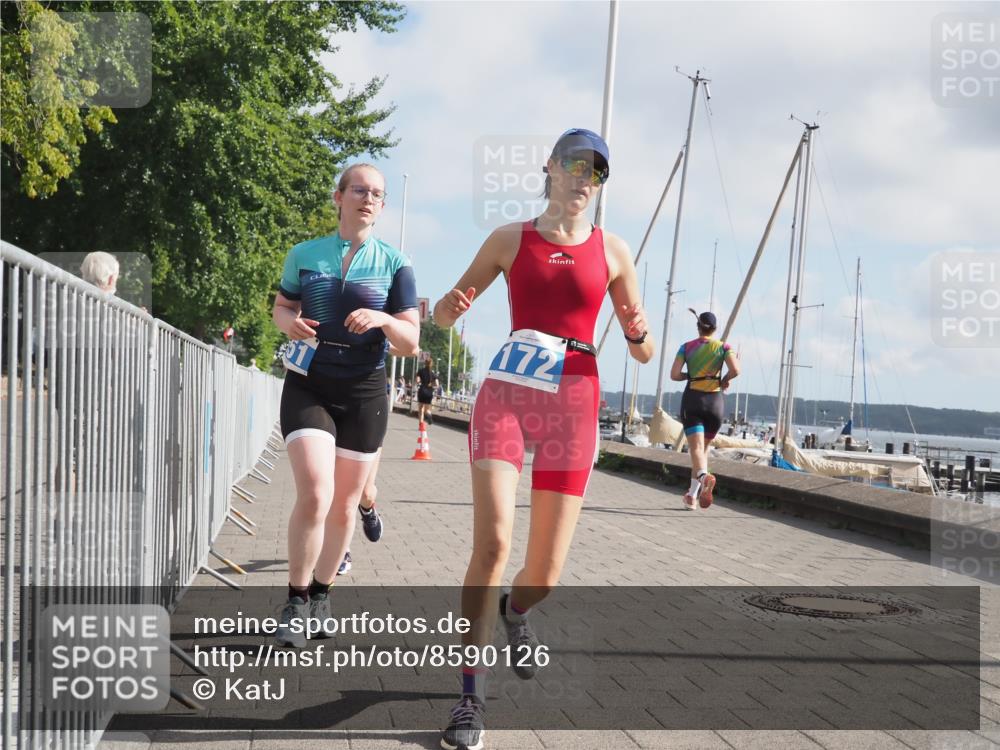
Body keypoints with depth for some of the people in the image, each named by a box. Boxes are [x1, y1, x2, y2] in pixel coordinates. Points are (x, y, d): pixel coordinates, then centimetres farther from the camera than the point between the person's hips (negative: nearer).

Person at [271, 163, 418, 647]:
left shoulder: (393, 264, 1)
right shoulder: (305, 255, 3)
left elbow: (411, 343, -1)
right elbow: (282, 305, 17)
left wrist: (383, 319, -22)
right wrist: (290, 323, -6)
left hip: (364, 394, 1)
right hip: (308, 387, -1)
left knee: (344, 505, 9)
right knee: (314, 494, -18)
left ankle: (321, 593, 29)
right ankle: (295, 602, -5)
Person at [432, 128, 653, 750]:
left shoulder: (612, 251, 7)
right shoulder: (510, 240, 6)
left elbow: (644, 354, 11)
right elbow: (445, 314, 14)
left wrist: (639, 332, -12)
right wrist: (450, 306, -10)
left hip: (572, 406, 1)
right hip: (505, 395, -1)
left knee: (546, 573, 1)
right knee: (492, 543, -20)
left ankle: (515, 611, 41)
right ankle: (471, 697, -9)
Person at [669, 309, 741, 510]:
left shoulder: (687, 347, 3)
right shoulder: (723, 347, 3)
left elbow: (674, 375, -4)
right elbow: (735, 370, -12)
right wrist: (724, 380, 8)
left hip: (692, 399, -1)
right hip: (715, 401, 1)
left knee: (696, 447, -11)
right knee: (704, 447, 16)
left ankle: (703, 475, -43)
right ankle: (693, 495, 16)